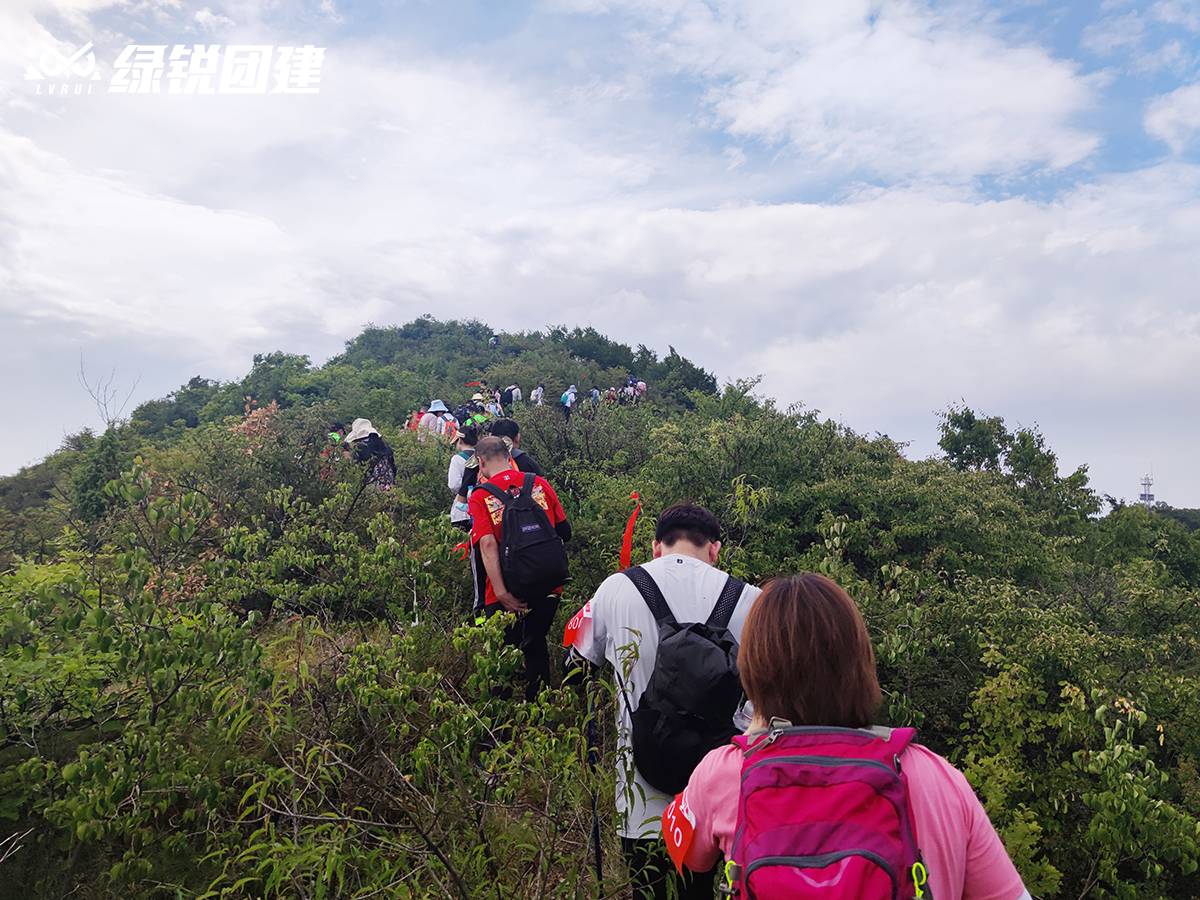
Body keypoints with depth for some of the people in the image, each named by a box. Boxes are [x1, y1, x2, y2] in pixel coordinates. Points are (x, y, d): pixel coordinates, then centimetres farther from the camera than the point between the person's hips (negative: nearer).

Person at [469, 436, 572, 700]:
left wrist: (501, 593, -21)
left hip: (507, 594, -3)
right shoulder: (539, 484, 3)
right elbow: (564, 532, 6)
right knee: (536, 648, 22)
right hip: (547, 588, 3)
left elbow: (488, 545, -18)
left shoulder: (480, 497, -6)